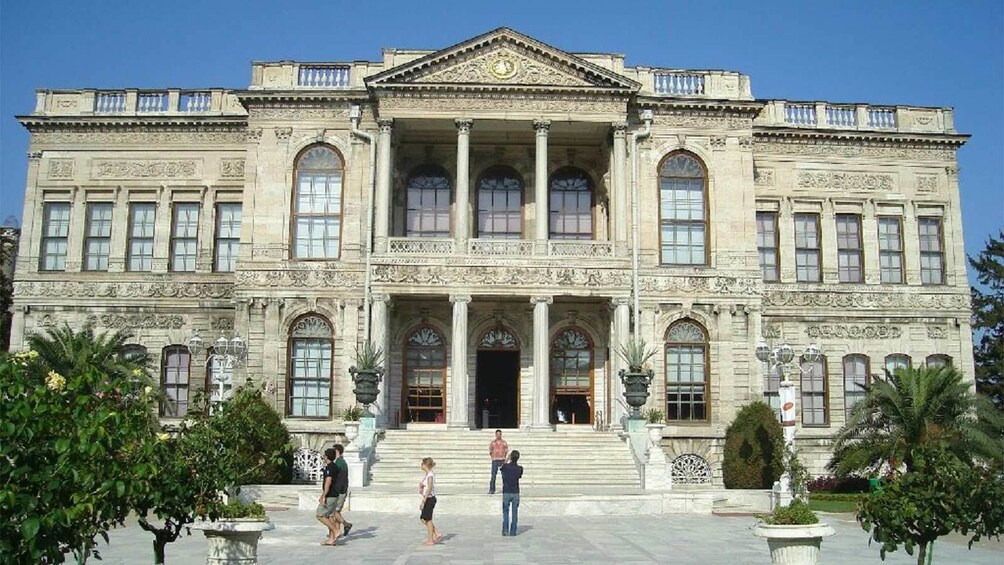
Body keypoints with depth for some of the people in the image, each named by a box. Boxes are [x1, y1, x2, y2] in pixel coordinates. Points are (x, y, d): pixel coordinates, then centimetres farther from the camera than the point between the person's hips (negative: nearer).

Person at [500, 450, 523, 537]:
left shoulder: (505, 466, -11)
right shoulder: (520, 468, -6)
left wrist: (507, 459, 18)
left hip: (506, 492, -1)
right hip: (516, 493, 1)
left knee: (505, 511, 10)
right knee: (515, 512, 8)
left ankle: (505, 530, -1)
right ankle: (513, 531, 7)